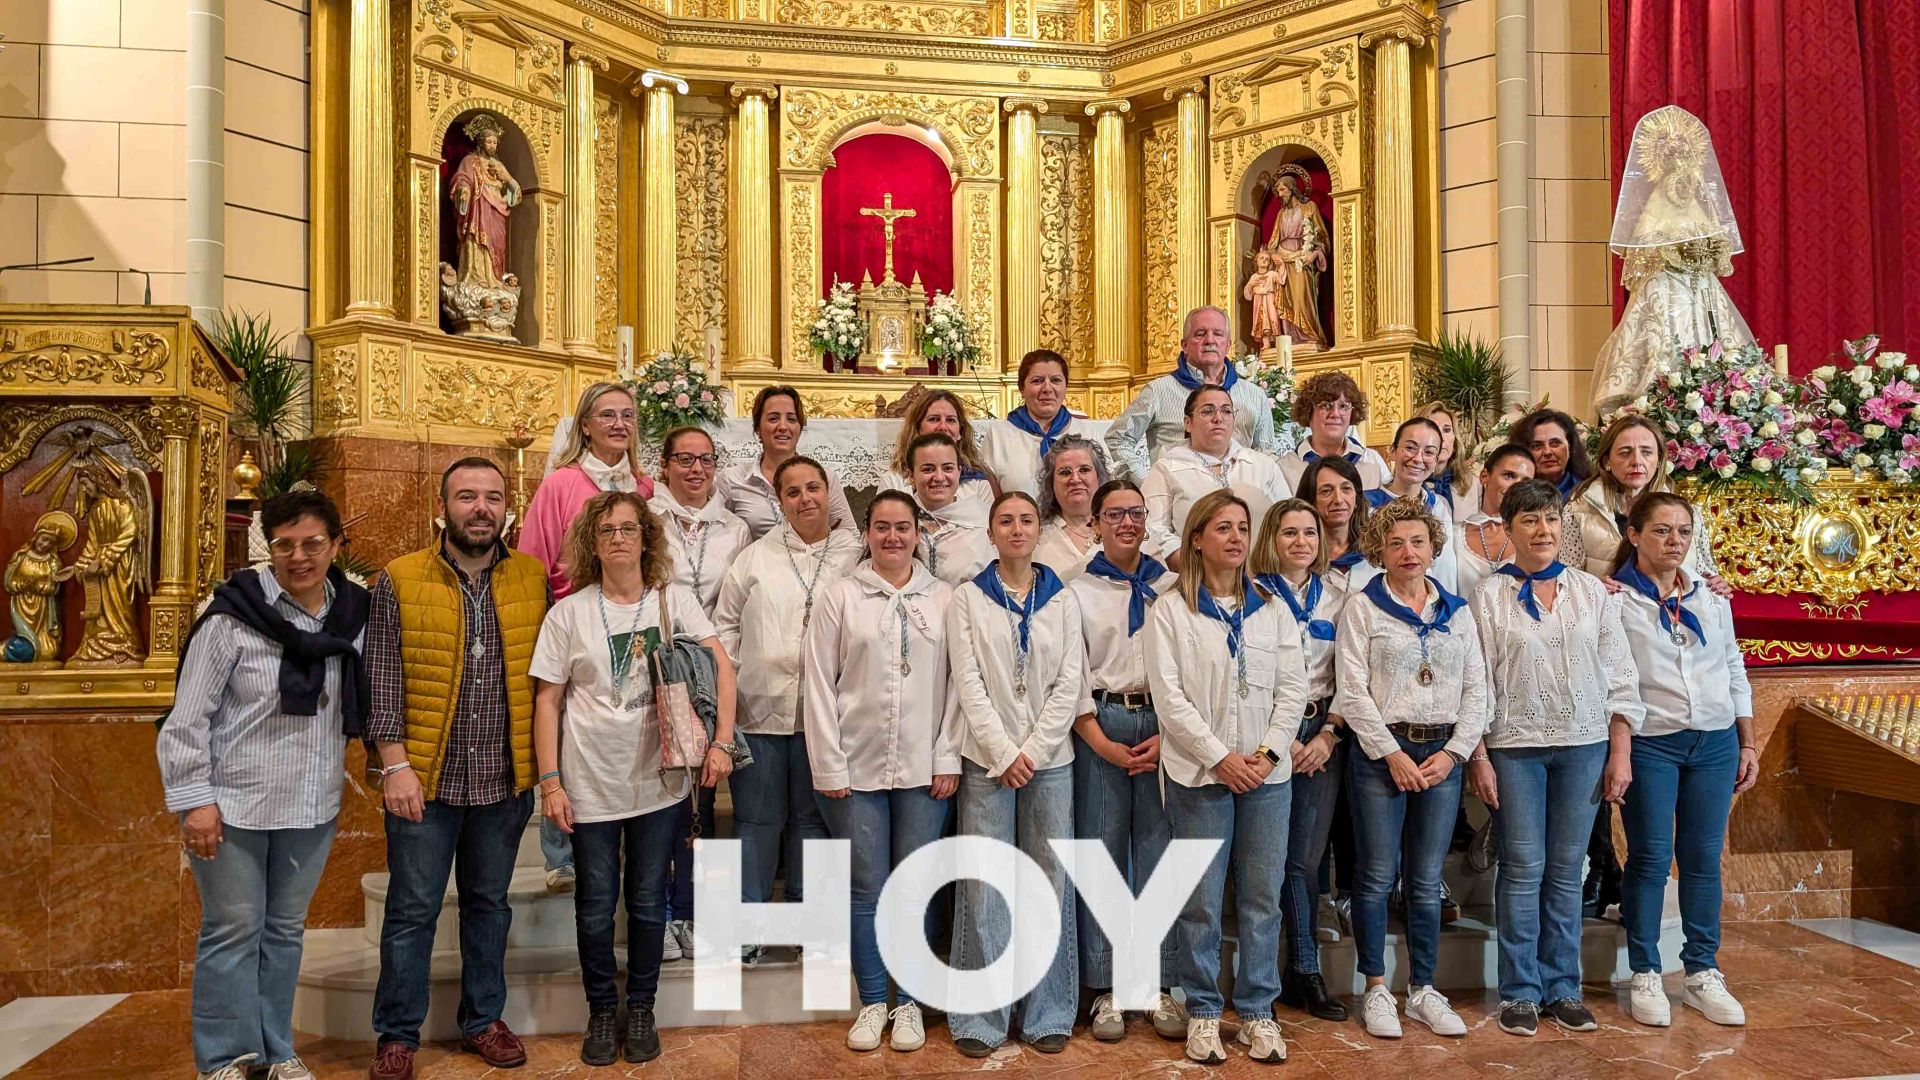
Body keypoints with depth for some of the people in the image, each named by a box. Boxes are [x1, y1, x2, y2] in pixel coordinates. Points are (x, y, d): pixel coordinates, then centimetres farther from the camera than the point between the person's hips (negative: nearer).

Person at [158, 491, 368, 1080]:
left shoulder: (354, 614, 0)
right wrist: (194, 799, -13)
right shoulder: (233, 616, -12)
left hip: (312, 808, 4)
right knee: (233, 931, 6)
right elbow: (188, 716, -10)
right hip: (234, 805, -4)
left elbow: (361, 705, 12)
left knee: (285, 930, 16)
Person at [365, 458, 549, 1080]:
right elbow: (381, 681, -5)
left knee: (489, 904, 16)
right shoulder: (399, 581, -3)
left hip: (505, 780, 2)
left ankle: (484, 1019, 31)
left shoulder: (533, 579, 3)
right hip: (424, 779, -2)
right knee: (412, 910, 6)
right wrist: (395, 765, -12)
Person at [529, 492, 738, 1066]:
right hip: (591, 782, 0)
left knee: (648, 901, 11)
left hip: (660, 778, 0)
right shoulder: (569, 612, -2)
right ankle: (602, 1012, 29)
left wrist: (721, 742, -14)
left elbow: (721, 666, -6)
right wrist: (550, 782, -5)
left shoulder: (675, 599, -1)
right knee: (596, 905, 10)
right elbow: (548, 699, 0)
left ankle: (641, 1009, 29)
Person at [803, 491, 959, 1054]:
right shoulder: (840, 596, 3)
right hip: (857, 768, 0)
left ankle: (909, 1002, 21)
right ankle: (872, 1003, 20)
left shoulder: (943, 598, 5)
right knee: (867, 888, 5)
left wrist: (948, 759, -3)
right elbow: (820, 685, 0)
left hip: (923, 769, 1)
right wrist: (829, 767, -5)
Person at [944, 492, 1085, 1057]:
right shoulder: (968, 598, 3)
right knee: (984, 885, -2)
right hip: (987, 757, -1)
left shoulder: (1062, 600, 7)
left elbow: (1069, 684, 1)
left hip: (1049, 757, 2)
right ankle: (980, 1018, 10)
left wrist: (1032, 751, -8)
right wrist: (1003, 753, -11)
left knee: (1051, 881, 3)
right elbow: (969, 683, -3)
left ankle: (1048, 1013, 17)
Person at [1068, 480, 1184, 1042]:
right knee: (1101, 849, 1)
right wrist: (1102, 744, -7)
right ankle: (1105, 988, 11)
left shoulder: (1170, 587, 10)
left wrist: (1169, 735, -7)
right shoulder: (1077, 591, 7)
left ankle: (1160, 983, 13)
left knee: (1159, 850, 2)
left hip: (1164, 725, 1)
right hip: (1099, 726, -1)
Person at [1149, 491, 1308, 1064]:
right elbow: (1169, 696, -7)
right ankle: (1203, 1011, 17)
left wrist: (1269, 752, -8)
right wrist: (1220, 757, -13)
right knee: (1202, 900, 3)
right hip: (1200, 773, -3)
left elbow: (1293, 688, 6)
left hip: (1267, 774, 3)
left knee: (1262, 898, 7)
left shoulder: (1272, 610, 11)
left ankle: (1257, 1011, 20)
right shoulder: (1170, 611, 0)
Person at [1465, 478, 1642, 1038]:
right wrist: (1478, 757, -6)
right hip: (1514, 746, -2)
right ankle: (1521, 992, 11)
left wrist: (1620, 753, 2)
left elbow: (1619, 676, 8)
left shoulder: (1592, 592, 8)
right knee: (1522, 868, 0)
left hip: (1585, 745, 2)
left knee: (1566, 869, 7)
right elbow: (1476, 681, -2)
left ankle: (1562, 987, 19)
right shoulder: (1489, 595, 0)